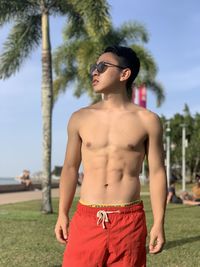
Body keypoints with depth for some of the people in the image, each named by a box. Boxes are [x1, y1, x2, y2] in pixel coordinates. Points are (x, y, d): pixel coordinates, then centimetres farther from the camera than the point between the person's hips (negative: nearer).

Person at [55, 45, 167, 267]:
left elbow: (157, 172, 2)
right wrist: (62, 214, 11)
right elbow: (70, 167, 13)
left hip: (129, 220, -1)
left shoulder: (147, 120, 1)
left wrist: (159, 223, -2)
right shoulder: (80, 118, 6)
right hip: (86, 219, 1)